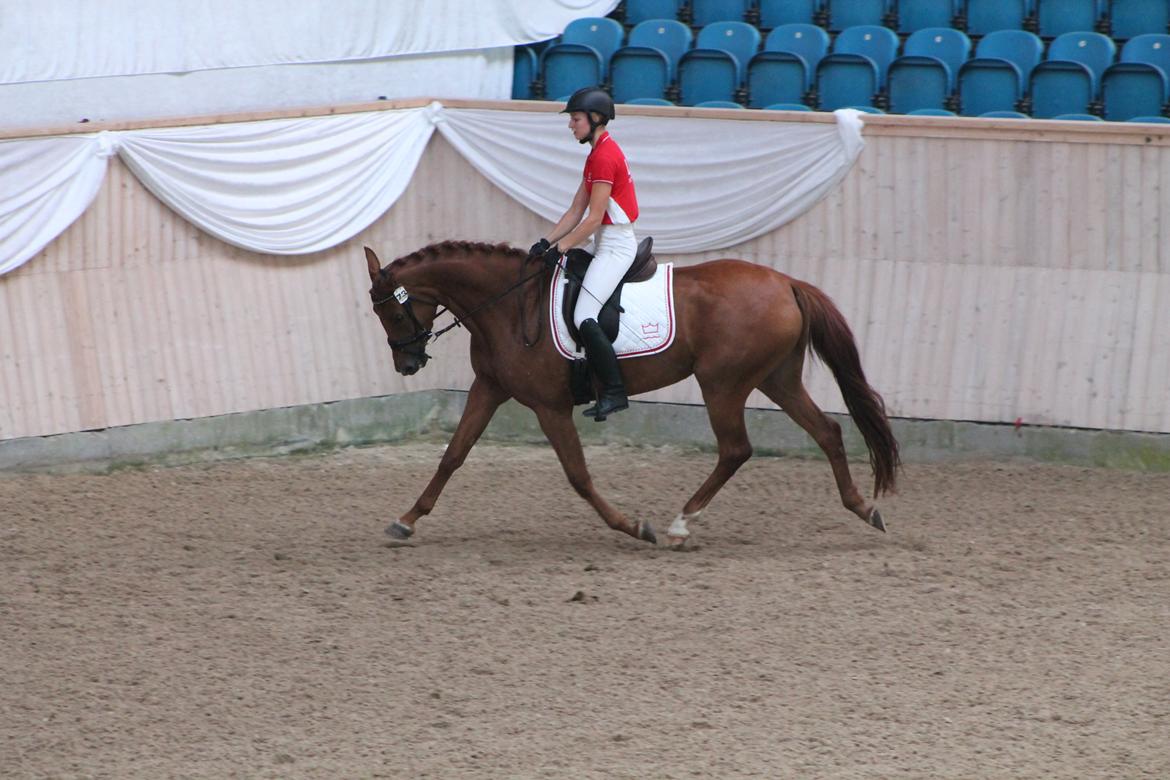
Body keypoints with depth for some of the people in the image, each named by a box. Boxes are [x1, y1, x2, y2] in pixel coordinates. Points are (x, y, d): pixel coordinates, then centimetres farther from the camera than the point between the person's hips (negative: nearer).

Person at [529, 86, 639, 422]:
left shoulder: (605, 156, -15)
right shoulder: (597, 155, 17)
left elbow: (593, 219, -19)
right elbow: (576, 211, 15)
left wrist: (559, 247, -15)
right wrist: (546, 241, 5)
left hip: (615, 246, -11)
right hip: (608, 246, 11)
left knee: (584, 317, -19)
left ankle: (614, 392, -16)